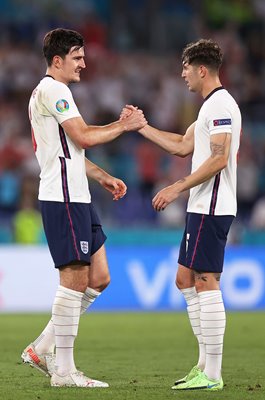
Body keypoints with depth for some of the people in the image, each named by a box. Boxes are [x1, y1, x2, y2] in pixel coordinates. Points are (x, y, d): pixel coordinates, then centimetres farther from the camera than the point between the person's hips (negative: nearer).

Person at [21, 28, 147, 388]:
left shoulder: (48, 92, 22)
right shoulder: (53, 90, -10)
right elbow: (84, 137, -18)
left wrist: (104, 178, 22)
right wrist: (124, 125, -6)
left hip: (76, 197, 10)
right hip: (63, 197, -10)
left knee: (99, 279, 10)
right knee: (76, 280, -8)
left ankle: (42, 348, 13)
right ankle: (64, 370, -4)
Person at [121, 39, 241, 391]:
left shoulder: (221, 104, -14)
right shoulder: (210, 105, 19)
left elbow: (219, 158, -22)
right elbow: (183, 146, 26)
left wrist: (177, 188, -20)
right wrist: (140, 126, 26)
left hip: (211, 208, -11)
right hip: (202, 207, 11)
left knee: (206, 282, -10)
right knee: (186, 280, 13)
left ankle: (212, 375, -10)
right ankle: (206, 362, 16)